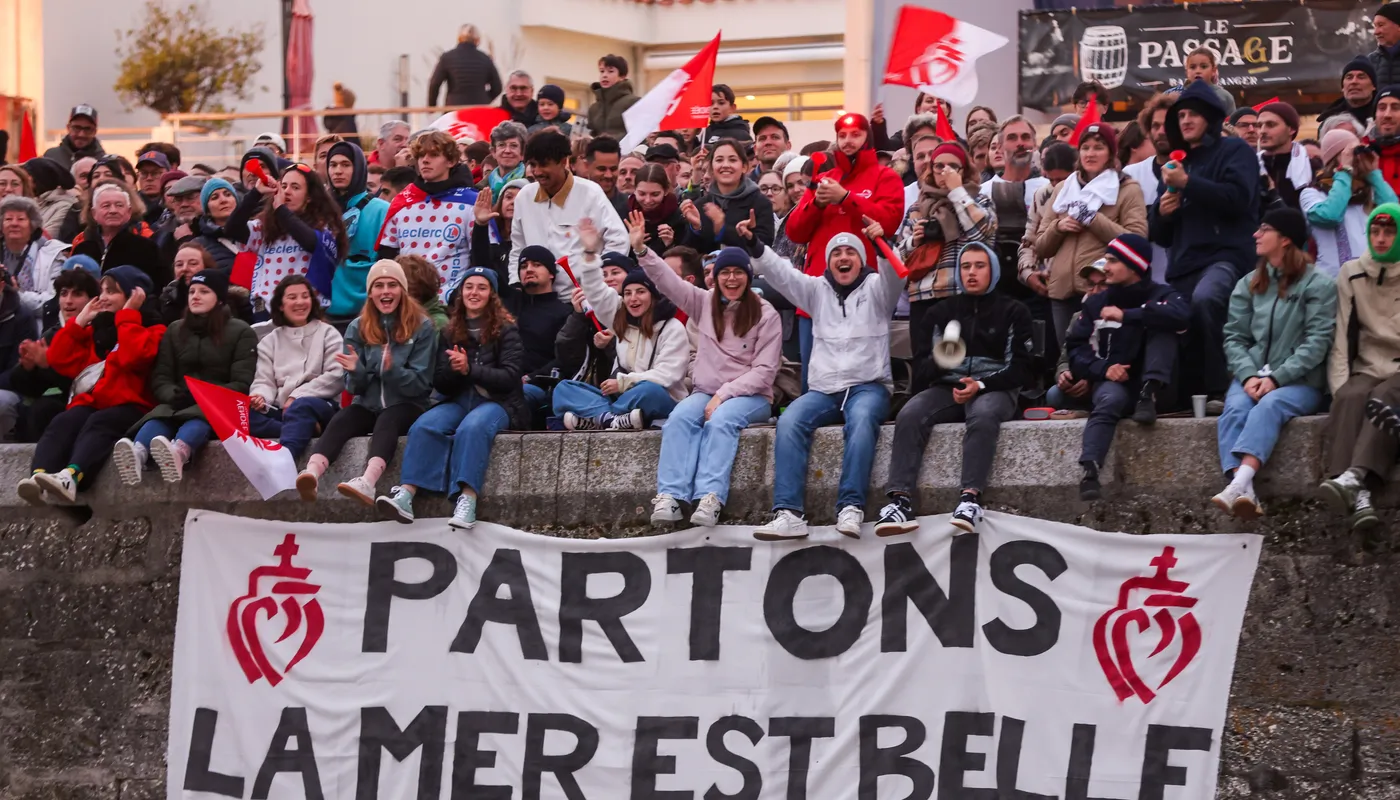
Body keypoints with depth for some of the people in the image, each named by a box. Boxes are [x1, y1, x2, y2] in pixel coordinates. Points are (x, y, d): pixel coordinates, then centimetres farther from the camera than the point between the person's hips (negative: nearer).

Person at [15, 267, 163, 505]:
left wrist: (127, 316, -2)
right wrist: (80, 321, 13)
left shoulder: (150, 329, 10)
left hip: (127, 407, -5)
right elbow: (59, 361, 15)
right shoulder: (96, 328, 26)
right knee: (63, 422, -29)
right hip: (89, 403, 5)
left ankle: (69, 478, -64)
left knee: (98, 423, -37)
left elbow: (132, 357, -13)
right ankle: (39, 478, -56)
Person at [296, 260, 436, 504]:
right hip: (368, 406, 3)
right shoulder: (358, 328, 7)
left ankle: (368, 482, -62)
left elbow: (420, 384, -6)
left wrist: (392, 370, -25)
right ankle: (311, 475, -57)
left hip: (407, 407, -3)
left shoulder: (422, 327, -2)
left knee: (386, 420, -37)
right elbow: (355, 387, 6)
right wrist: (356, 371, -17)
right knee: (339, 420, -30)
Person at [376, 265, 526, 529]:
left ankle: (467, 499, -50)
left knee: (472, 427, -38)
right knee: (423, 426, -28)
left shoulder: (506, 330, 4)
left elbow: (509, 377, -7)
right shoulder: (450, 334, 16)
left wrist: (469, 370, -18)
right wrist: (454, 370, -12)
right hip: (459, 400, 4)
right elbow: (440, 384, 11)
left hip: (497, 402, -4)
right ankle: (406, 494, -42)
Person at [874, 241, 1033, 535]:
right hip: (949, 388, 3)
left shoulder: (1013, 311, 9)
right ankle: (900, 498, -41)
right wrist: (938, 362, -15)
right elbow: (923, 366, 11)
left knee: (983, 415, -39)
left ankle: (971, 497, -48)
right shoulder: (943, 312, 18)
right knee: (909, 415, -28)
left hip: (994, 389, -3)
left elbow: (1020, 368, 1)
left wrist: (981, 386, -14)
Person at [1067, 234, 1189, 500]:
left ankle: (1149, 395, -28)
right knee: (1111, 399, -37)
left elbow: (1180, 315, -22)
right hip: (1112, 382, 0)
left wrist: (1127, 315, -18)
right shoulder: (1096, 303, 14)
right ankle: (1089, 471, -56)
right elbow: (1076, 349, 6)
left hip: (1156, 384, 0)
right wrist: (1103, 368, -15)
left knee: (1161, 327, -19)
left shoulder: (1161, 295, 3)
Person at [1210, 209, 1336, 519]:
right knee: (1235, 410, -30)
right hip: (1252, 376, 4)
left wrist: (1275, 378, -18)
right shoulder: (1248, 284, 17)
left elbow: (1317, 342, -8)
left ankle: (1240, 482, -56)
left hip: (1299, 381, -3)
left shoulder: (1318, 285, 2)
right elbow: (1234, 337, 7)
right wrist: (1249, 376, -13)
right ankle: (1245, 492, -50)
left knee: (1269, 406, -35)